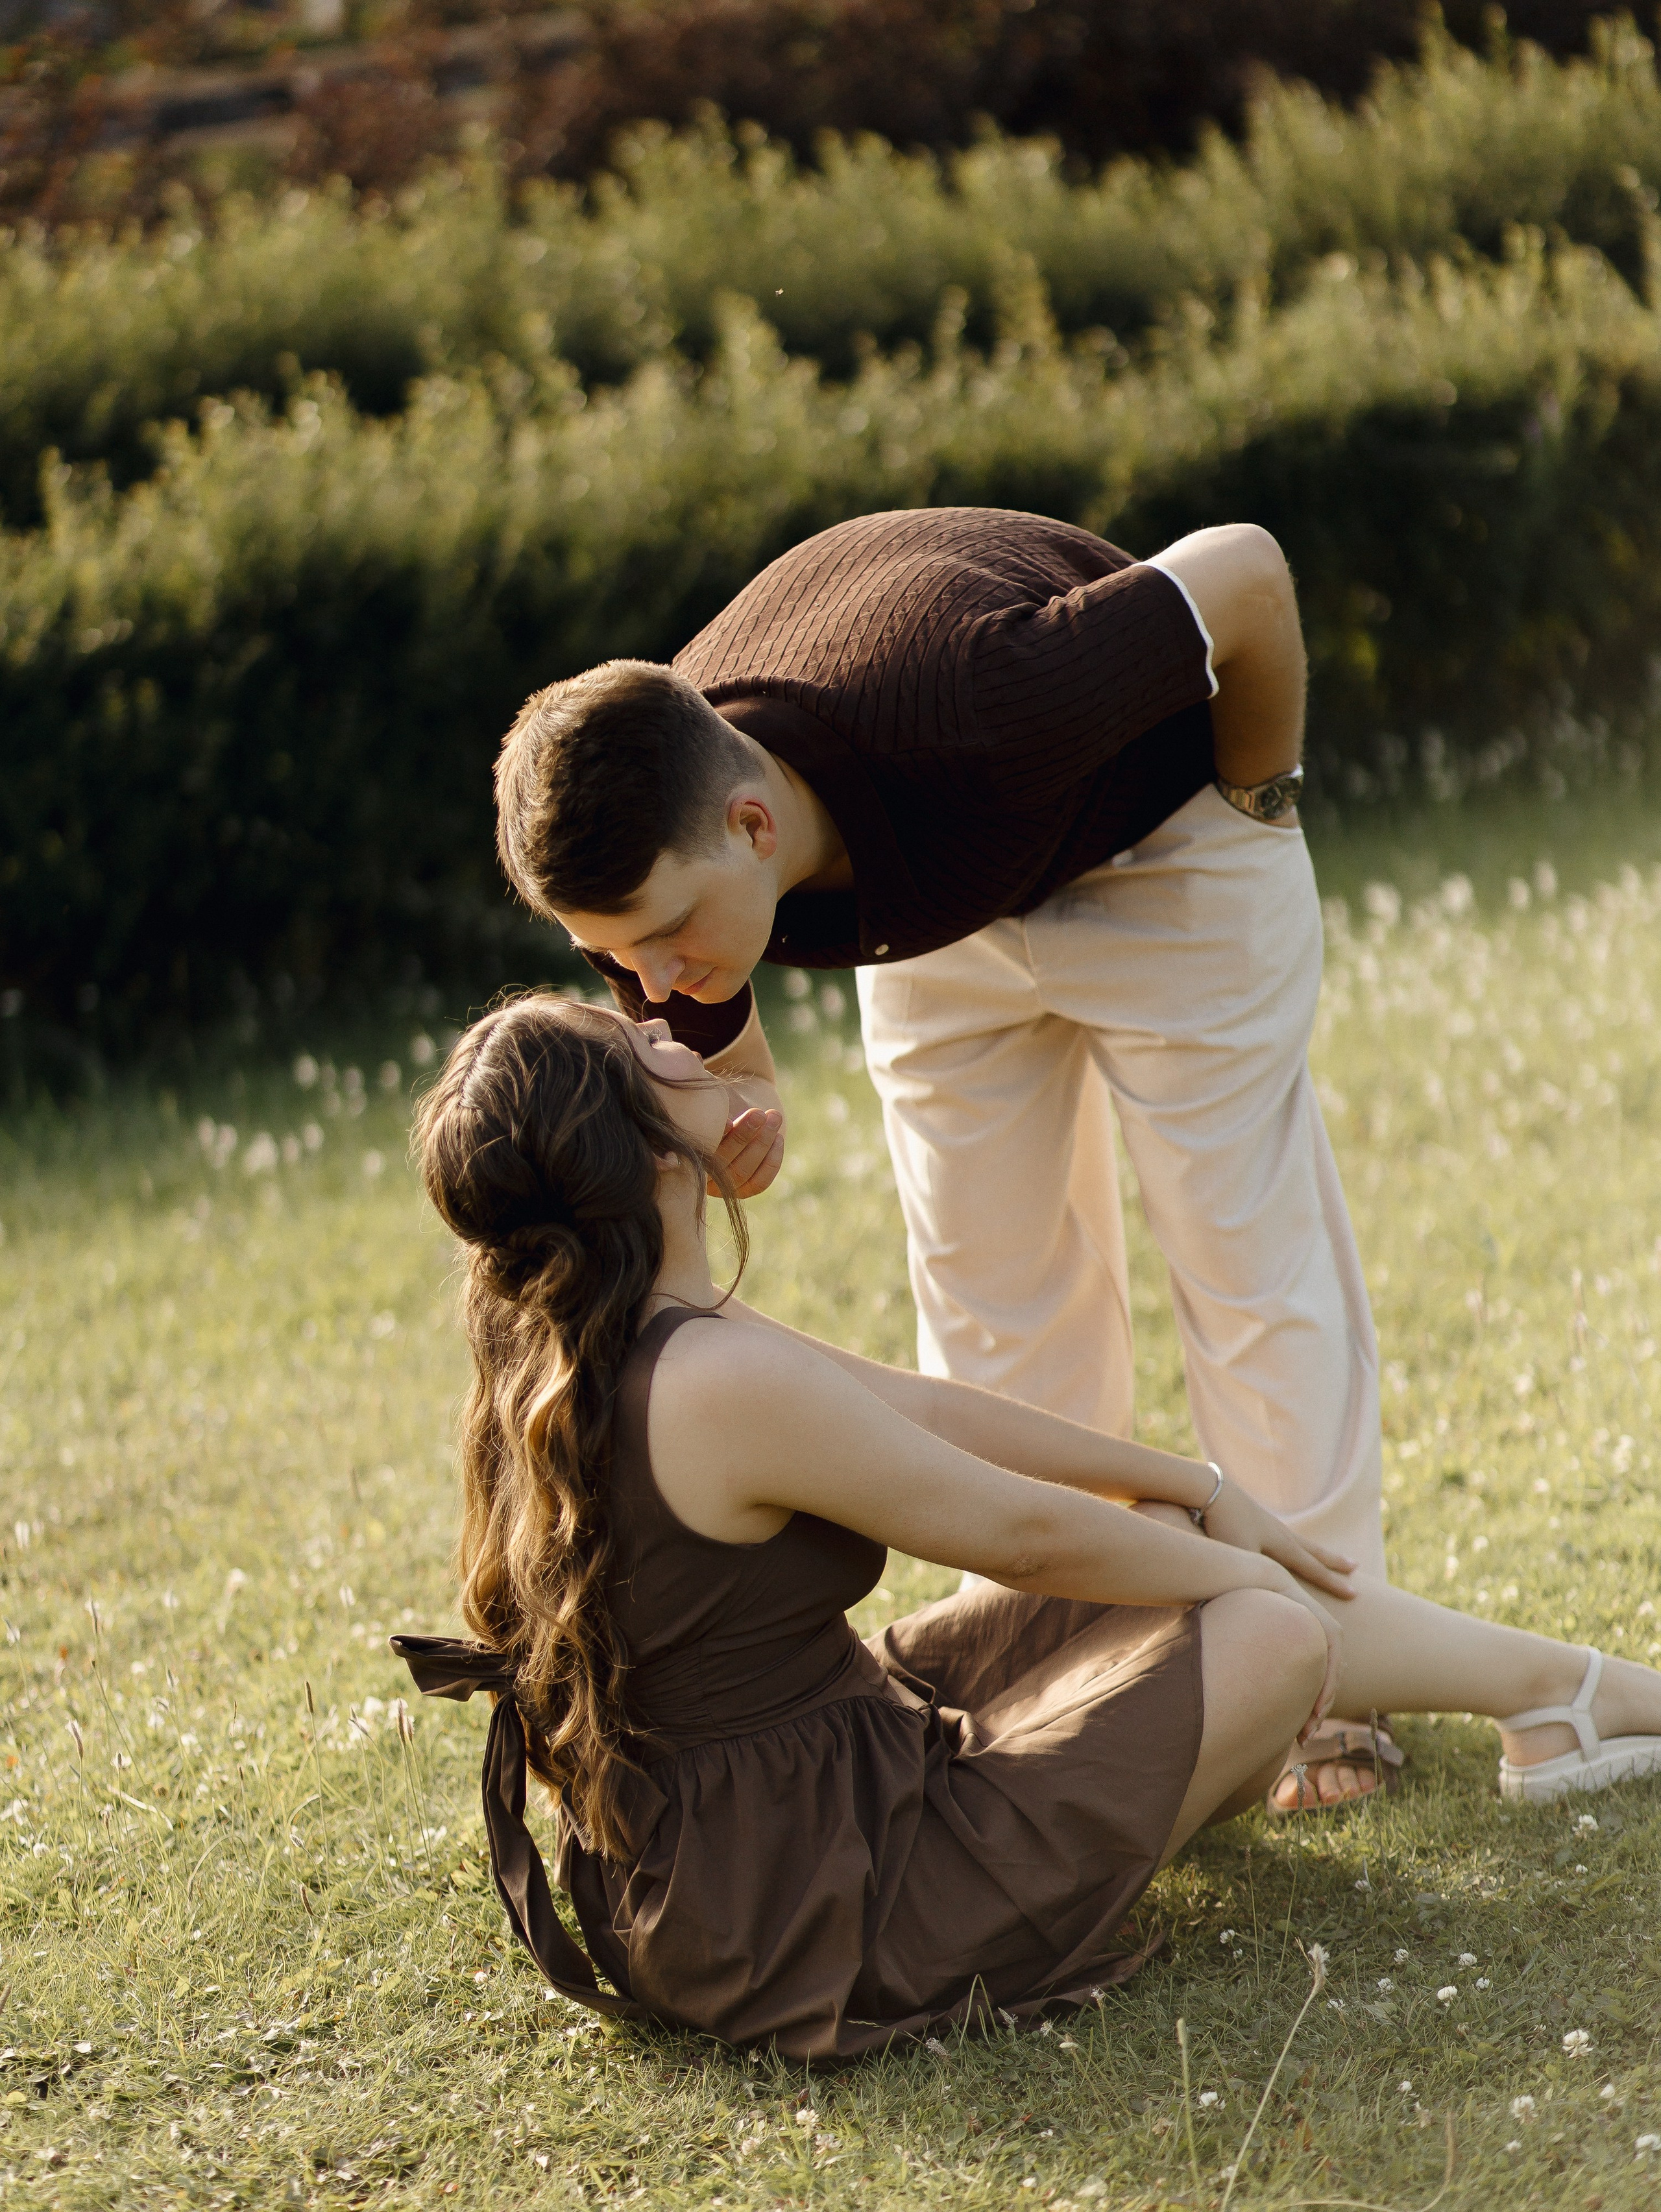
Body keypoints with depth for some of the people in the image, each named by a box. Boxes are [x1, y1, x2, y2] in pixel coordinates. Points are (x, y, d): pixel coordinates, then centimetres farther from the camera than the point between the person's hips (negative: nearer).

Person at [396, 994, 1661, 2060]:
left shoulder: (571, 1352, 1)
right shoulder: (724, 1386, -30)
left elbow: (923, 1411, 7)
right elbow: (1026, 1533, -17)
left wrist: (1193, 1491, 14)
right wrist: (1239, 1566, 2)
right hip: (812, 1918, -10)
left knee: (1162, 1545, 14)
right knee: (1270, 1631, -5)